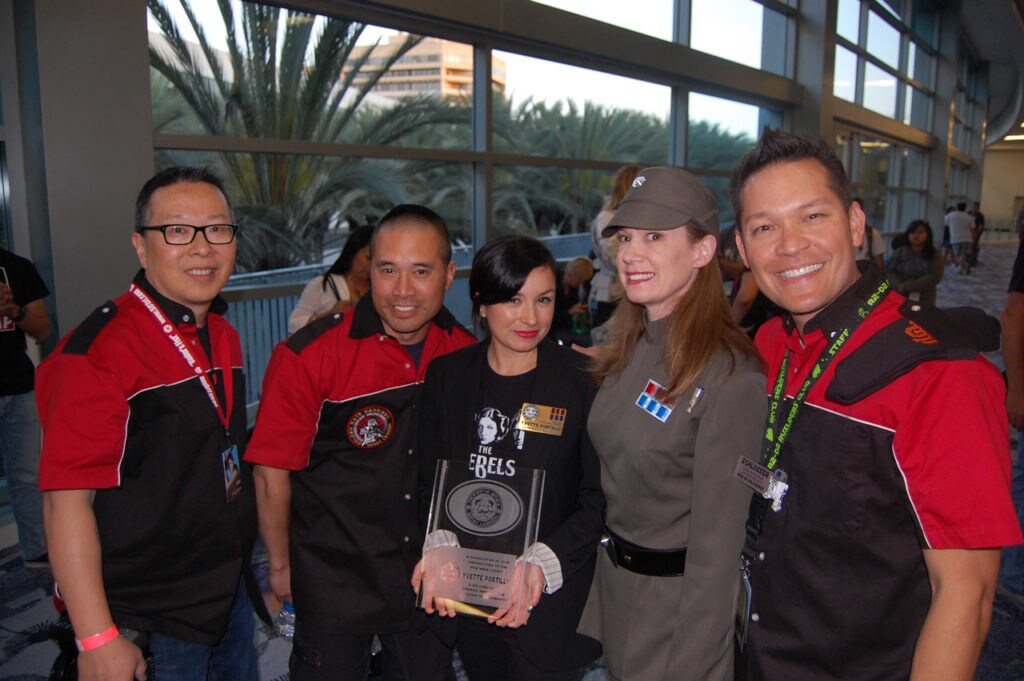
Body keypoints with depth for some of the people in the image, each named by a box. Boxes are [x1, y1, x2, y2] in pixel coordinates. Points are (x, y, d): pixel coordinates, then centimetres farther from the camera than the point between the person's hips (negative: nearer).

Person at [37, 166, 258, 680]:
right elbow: (66, 499, -22)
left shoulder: (223, 336, 4)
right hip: (148, 626, -7)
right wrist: (97, 639, -22)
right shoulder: (98, 352, -21)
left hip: (230, 594, 8)